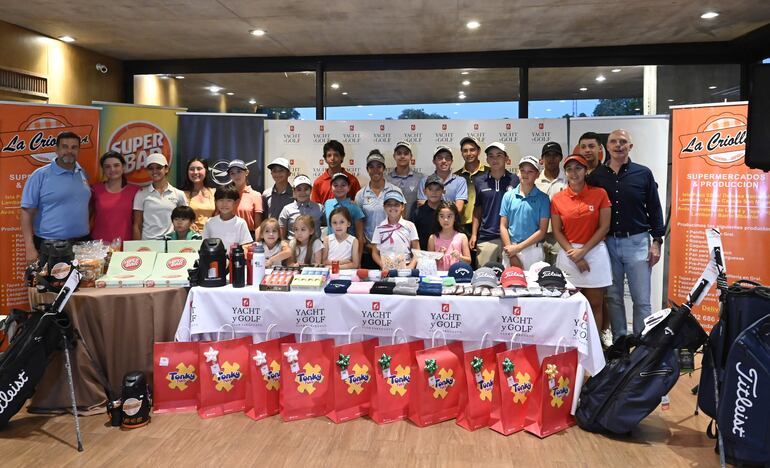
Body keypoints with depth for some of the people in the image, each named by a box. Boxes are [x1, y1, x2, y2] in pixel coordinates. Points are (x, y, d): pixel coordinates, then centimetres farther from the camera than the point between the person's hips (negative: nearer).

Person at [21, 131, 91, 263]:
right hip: (49, 246, -4)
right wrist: (29, 248, -16)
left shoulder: (83, 174, 9)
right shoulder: (40, 175, -7)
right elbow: (27, 212, -9)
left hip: (81, 243, 5)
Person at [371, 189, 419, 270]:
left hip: (405, 268, 0)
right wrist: (383, 266, -8)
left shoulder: (410, 226, 7)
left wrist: (411, 266, -9)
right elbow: (375, 252, 9)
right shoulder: (379, 228, 8)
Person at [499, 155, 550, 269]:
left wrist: (518, 247, -11)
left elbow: (542, 230, -5)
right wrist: (511, 255, -5)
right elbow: (503, 226, 3)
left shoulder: (543, 198, -1)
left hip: (533, 250, -1)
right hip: (510, 250, 2)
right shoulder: (508, 196, 5)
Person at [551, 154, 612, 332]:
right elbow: (557, 231, 2)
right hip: (568, 254, 1)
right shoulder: (558, 199, 3)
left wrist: (583, 251, -9)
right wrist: (574, 254, -8)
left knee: (595, 305, 4)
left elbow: (604, 227, -3)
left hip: (594, 252, -1)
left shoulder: (599, 194, -1)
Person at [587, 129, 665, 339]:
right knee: (613, 298, 8)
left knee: (641, 300, 1)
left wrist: (657, 241, -1)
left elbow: (654, 209, 5)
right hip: (608, 243, 2)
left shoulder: (643, 173, 2)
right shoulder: (596, 176, 5)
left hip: (637, 242, -1)